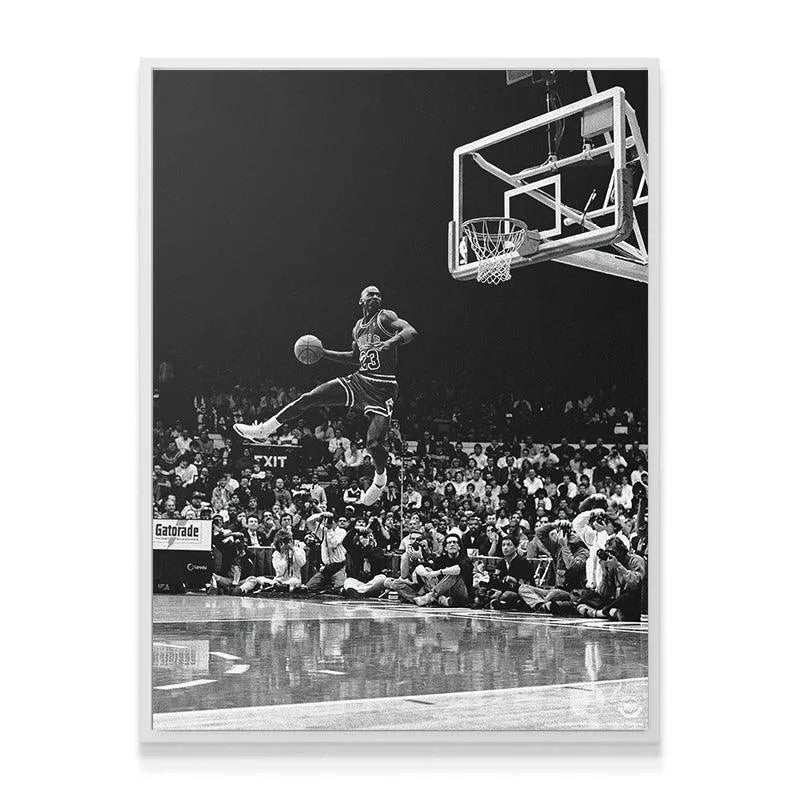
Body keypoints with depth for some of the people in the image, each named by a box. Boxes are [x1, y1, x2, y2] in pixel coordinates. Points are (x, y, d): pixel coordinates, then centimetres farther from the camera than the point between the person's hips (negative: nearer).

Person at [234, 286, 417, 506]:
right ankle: (263, 431, 7)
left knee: (374, 443, -16)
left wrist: (391, 342, -40)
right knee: (308, 398, -4)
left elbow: (411, 332, -21)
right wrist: (323, 353, 21)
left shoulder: (385, 317, -5)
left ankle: (380, 479, 17)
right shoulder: (358, 327, 16)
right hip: (359, 380, 6)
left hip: (382, 388, -6)